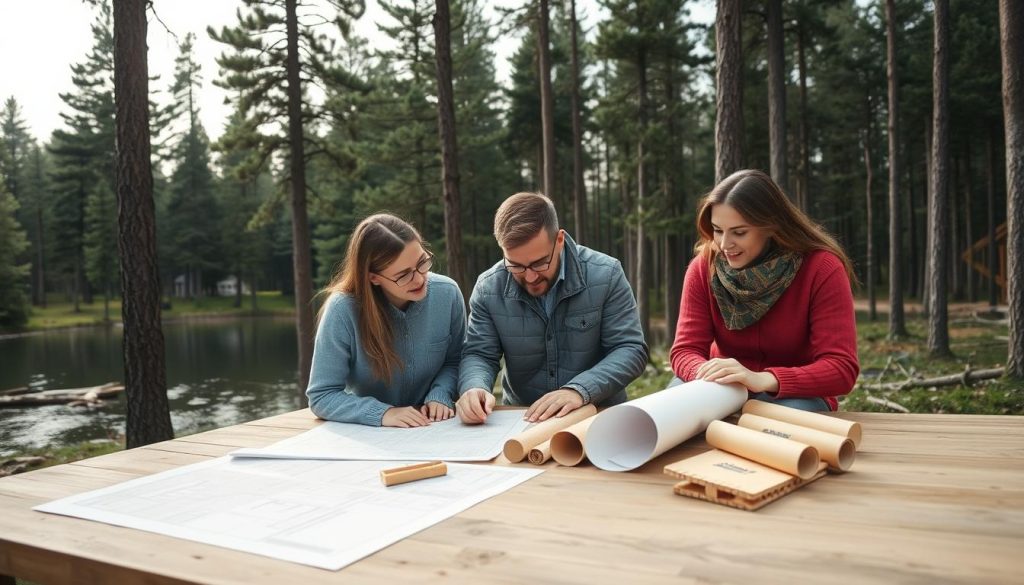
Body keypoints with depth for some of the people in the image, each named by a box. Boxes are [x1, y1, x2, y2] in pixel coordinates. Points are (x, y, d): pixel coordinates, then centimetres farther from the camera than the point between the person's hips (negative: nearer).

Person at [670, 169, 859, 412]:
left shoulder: (821, 268, -19)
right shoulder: (703, 267, -10)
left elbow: (841, 368, -24)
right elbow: (685, 350, -11)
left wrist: (762, 380, -40)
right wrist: (707, 373, -36)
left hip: (796, 395, -1)